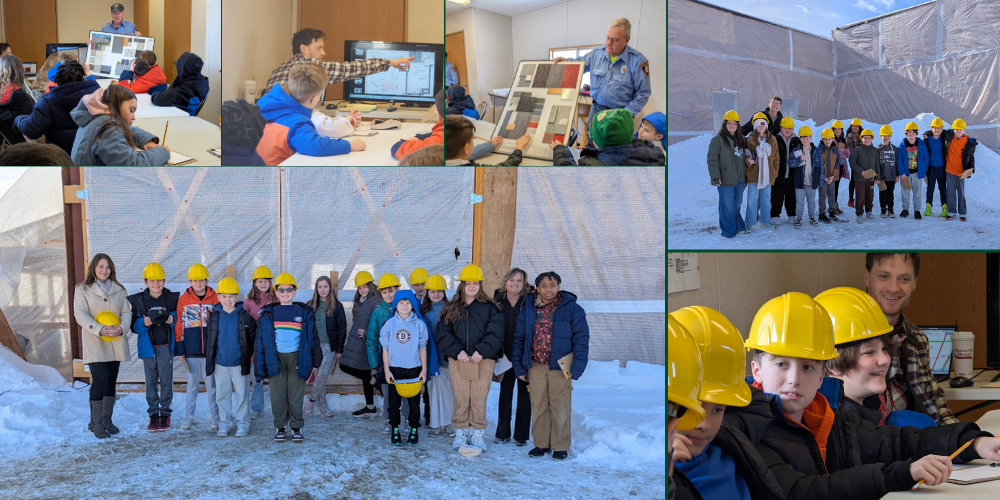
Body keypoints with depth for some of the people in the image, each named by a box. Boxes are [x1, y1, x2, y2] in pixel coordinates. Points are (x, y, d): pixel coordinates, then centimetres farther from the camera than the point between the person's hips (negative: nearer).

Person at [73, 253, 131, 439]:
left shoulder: (119, 289, 13)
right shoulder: (83, 289, 2)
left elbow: (126, 312, 7)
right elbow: (80, 314, -8)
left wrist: (122, 327, -14)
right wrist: (99, 329, -22)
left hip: (115, 343, 4)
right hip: (95, 343, -4)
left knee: (111, 380, 8)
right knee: (99, 380, -14)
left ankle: (107, 419, 20)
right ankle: (96, 423, -4)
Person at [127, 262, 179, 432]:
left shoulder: (172, 298, 2)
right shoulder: (138, 300, 3)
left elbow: (180, 319, 6)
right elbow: (134, 325, 2)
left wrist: (173, 319, -15)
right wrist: (143, 323, -18)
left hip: (166, 345, -1)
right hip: (147, 346, 1)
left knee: (166, 379, 0)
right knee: (151, 380, 7)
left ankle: (165, 413, 12)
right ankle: (153, 413, 16)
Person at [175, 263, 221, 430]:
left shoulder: (215, 298, 1)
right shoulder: (183, 300, 3)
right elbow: (179, 326, 5)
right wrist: (179, 349, 2)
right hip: (191, 351, 1)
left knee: (212, 384, 5)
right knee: (192, 384, 10)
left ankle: (214, 416, 13)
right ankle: (188, 416, 19)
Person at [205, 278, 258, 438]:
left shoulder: (245, 316, -8)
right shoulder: (213, 315, -1)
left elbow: (253, 337, 2)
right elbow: (209, 339, 8)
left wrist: (248, 355, 1)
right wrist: (210, 359, 7)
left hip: (239, 363, -2)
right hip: (220, 363, 2)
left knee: (242, 394, 5)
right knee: (222, 395, 11)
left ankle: (243, 424, 16)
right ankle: (224, 423, 22)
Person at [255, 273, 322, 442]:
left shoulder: (304, 312, 5)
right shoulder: (268, 313, 5)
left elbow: (312, 338, 8)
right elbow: (261, 340, 7)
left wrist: (316, 362, 6)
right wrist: (260, 367, 3)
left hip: (296, 358, -1)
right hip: (276, 358, 1)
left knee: (296, 395, 1)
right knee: (278, 395, 3)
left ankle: (296, 427, 15)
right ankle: (279, 427, 18)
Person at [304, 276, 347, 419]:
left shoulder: (337, 306, 0)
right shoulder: (311, 305, 7)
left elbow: (342, 328, 0)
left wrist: (339, 349, -3)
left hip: (329, 346, -2)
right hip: (314, 345, 2)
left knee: (322, 375, -12)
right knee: (319, 376, 4)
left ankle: (311, 401, 3)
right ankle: (322, 404, 13)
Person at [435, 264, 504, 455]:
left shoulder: (490, 308, 5)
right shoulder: (451, 309, 10)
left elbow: (495, 334, -3)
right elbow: (442, 333, 2)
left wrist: (482, 351, -16)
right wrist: (457, 351, -12)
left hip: (483, 360, -1)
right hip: (458, 360, 1)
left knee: (479, 398, -1)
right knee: (460, 398, 3)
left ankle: (477, 435, 9)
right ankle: (460, 433, 14)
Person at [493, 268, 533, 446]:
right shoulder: (498, 301, 1)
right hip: (506, 356, 2)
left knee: (524, 395, 7)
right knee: (505, 394, 10)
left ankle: (521, 435, 16)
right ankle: (502, 433, 20)